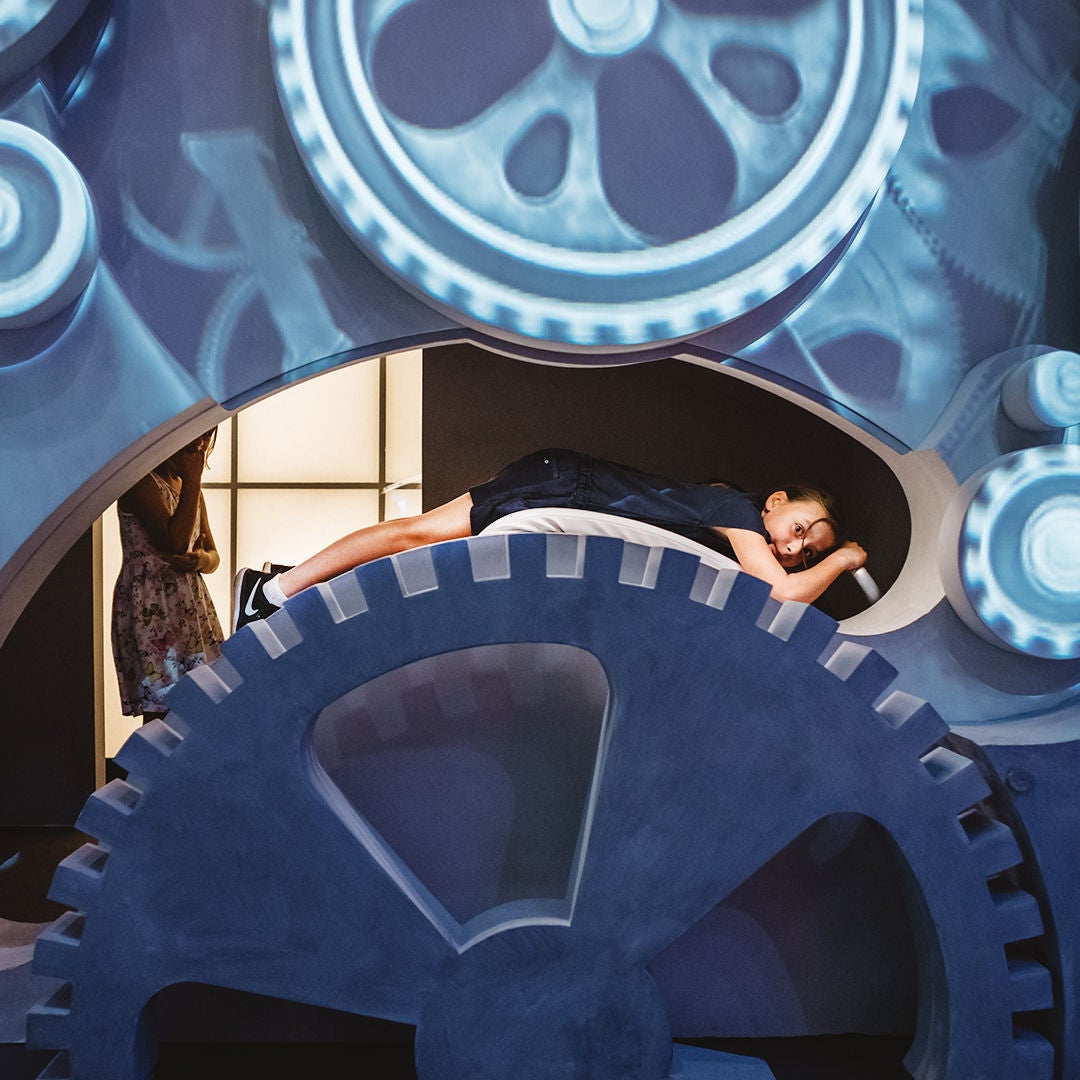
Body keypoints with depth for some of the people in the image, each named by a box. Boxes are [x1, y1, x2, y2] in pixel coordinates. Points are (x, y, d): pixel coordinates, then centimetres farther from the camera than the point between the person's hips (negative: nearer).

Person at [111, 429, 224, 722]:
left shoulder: (188, 487, 19)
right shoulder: (140, 480, -7)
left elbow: (213, 555, 20)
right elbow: (175, 541, -19)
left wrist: (202, 560, -5)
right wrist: (193, 479, -13)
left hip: (192, 604, 7)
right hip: (150, 608, -7)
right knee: (161, 711, -10)